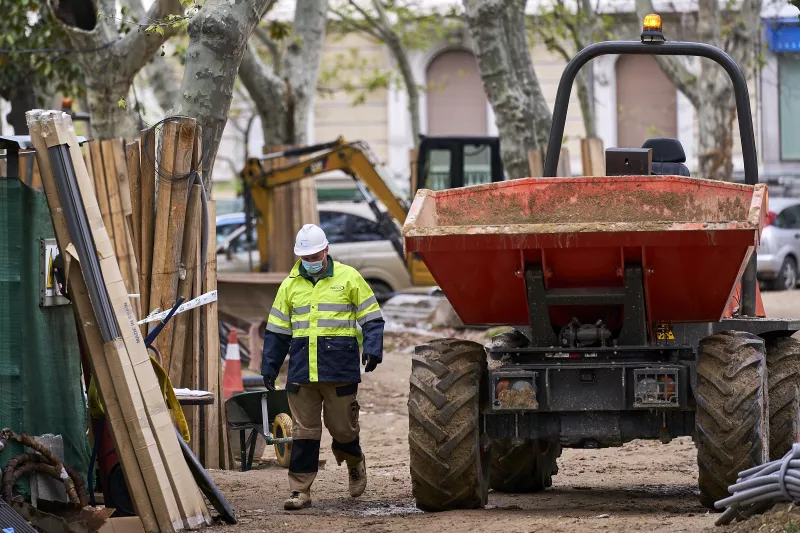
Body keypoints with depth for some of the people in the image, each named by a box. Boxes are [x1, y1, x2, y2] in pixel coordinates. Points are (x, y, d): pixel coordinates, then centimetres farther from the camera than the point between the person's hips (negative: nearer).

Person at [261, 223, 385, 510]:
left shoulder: (348, 277, 2)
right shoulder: (290, 284, 11)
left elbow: (372, 318, 4)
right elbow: (277, 330, 17)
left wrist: (372, 348, -11)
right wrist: (269, 366, 12)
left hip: (340, 367, -2)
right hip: (302, 369, 2)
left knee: (342, 426, 4)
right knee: (304, 431, 1)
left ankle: (355, 464, 36)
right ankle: (300, 491, 3)